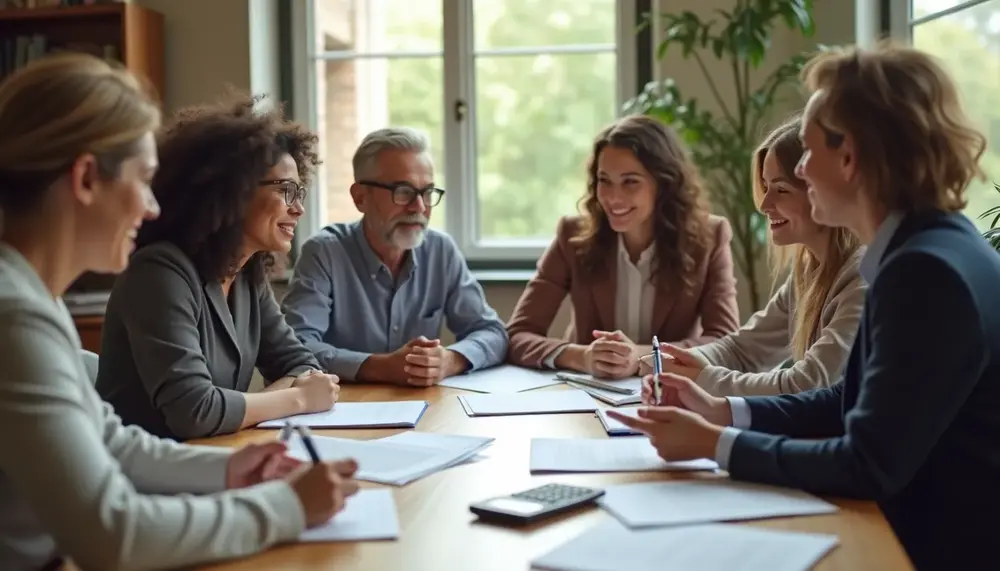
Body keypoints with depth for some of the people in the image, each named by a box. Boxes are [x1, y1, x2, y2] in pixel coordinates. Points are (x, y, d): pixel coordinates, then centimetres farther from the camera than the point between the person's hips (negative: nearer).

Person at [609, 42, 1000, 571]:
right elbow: (850, 402, 12)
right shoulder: (926, 251, 6)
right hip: (918, 527, 8)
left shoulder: (927, 272, -25)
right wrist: (721, 412, 3)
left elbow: (870, 466, -24)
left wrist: (714, 444, -15)